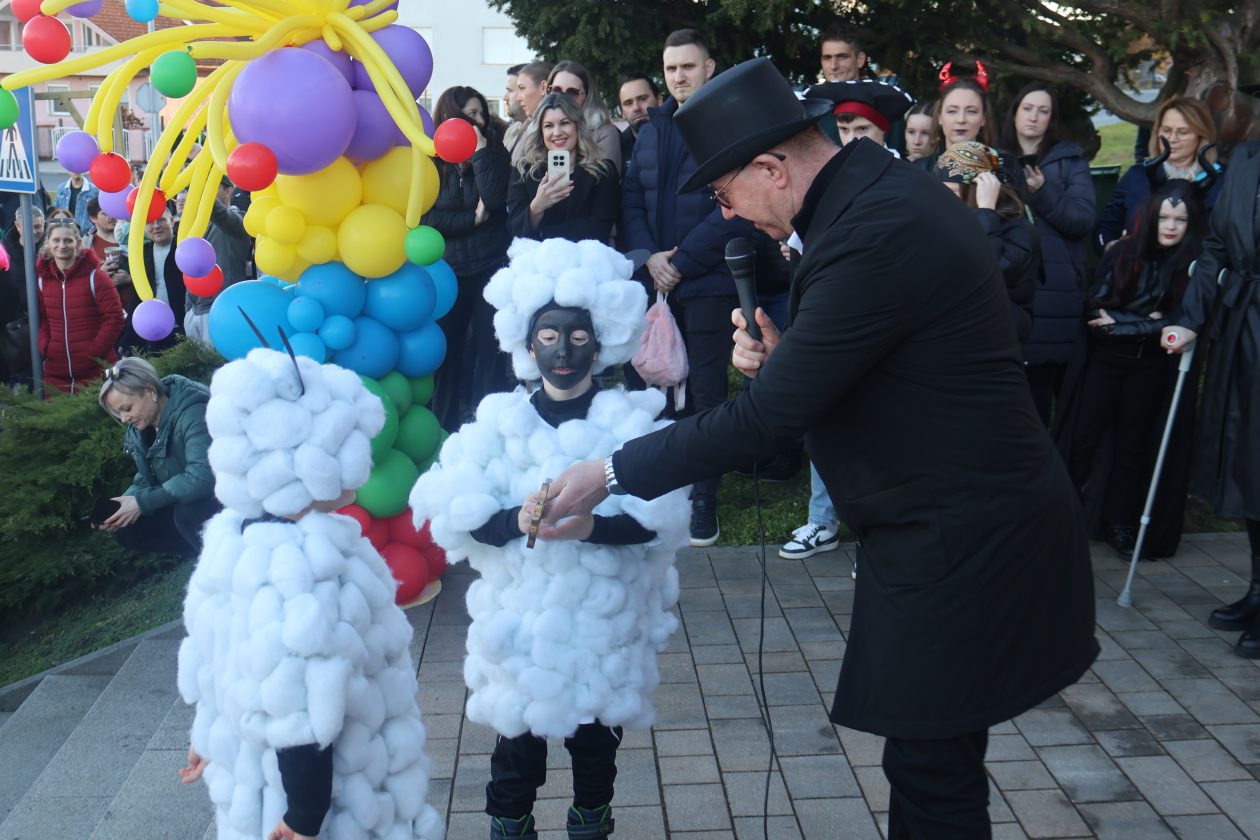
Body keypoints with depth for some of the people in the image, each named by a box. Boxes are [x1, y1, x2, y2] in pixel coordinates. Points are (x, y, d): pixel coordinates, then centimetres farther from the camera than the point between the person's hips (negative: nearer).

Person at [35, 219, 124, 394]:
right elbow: (41, 318, 17)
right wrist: (44, 347, 0)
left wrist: (94, 352, -12)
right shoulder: (42, 278, 7)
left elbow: (114, 318, -8)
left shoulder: (94, 276, -6)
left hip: (96, 370, -4)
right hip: (55, 372, 4)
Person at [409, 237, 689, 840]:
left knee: (596, 733, 16)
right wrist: (518, 521, -26)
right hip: (521, 615, 0)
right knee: (517, 732, 12)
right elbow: (461, 515, -9)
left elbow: (658, 519, -14)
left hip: (604, 616, 0)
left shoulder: (630, 418, -6)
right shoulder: (500, 420, -3)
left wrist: (591, 526, -29)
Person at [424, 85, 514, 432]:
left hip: (492, 266, 0)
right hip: (447, 269, 0)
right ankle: (447, 425, 18)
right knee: (448, 347, 6)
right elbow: (425, 216, -7)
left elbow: (496, 201, -14)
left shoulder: (493, 150, 2)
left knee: (490, 346, 1)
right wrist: (473, 219, -12)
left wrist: (481, 152, -13)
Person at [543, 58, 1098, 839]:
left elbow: (765, 416, -23)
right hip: (953, 517, 10)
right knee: (926, 759, 20)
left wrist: (612, 474, -15)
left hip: (965, 537, -10)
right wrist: (786, 354, -4)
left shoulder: (876, 232, -25)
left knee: (934, 777, 4)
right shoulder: (878, 187, 6)